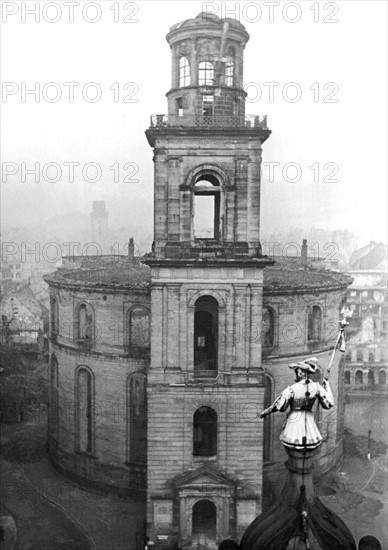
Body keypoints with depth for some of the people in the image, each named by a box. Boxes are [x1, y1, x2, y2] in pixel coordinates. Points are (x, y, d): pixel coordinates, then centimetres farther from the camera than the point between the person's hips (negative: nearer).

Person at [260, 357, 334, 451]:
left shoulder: (291, 389, -17)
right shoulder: (316, 387, -9)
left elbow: (279, 407, -9)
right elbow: (329, 404, -2)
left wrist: (265, 412, 8)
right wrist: (327, 386, 10)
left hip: (294, 421, -3)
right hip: (309, 421, 3)